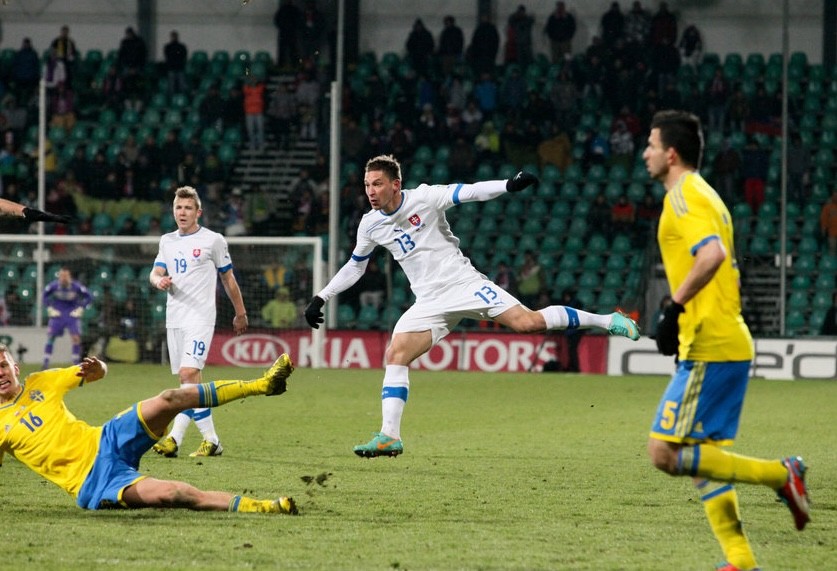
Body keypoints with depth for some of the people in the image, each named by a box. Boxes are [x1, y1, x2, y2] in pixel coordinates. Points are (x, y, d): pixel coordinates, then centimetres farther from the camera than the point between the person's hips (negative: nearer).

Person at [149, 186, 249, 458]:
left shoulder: (213, 240, 0)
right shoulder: (167, 241, 14)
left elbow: (228, 278, 7)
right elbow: (155, 273, 9)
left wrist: (240, 313, 13)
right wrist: (159, 281, -16)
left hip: (200, 316, -6)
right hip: (174, 318, 6)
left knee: (188, 373, -19)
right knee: (187, 380, 4)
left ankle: (175, 438, -23)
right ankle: (210, 439, 8)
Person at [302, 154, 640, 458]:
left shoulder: (423, 198, -9)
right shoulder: (370, 225, 5)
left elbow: (469, 193, -14)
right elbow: (354, 267, 20)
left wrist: (509, 185, -30)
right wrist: (320, 298, 18)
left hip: (464, 284, -4)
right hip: (429, 303, 4)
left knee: (527, 322, -17)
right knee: (396, 355, -14)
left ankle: (607, 321, -3)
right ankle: (390, 437, -12)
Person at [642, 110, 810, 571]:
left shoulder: (684, 197, -11)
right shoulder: (706, 196, 20)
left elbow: (712, 255, -29)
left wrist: (675, 307, -24)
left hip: (708, 350, -10)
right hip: (731, 344, 10)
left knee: (666, 454, -10)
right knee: (702, 454, 13)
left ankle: (779, 474, -9)